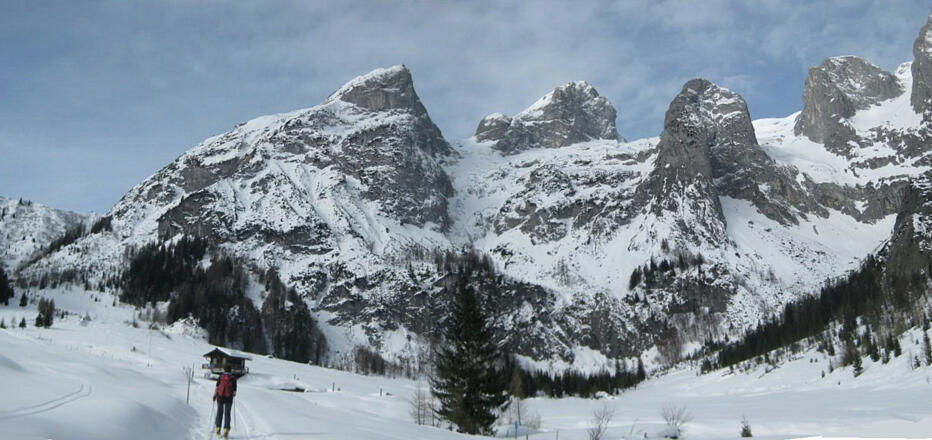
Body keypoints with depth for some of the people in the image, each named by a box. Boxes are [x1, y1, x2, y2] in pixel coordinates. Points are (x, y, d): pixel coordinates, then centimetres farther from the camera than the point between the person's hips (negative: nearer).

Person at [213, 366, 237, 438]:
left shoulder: (221, 376, 1)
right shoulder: (233, 378, 1)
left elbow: (217, 387, -5)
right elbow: (234, 389, 1)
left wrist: (214, 395, 5)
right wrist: (234, 394, 21)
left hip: (220, 397, 0)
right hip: (229, 397, 0)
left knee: (219, 412, 16)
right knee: (227, 413, 2)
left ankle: (217, 428, 18)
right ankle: (226, 430, -11)